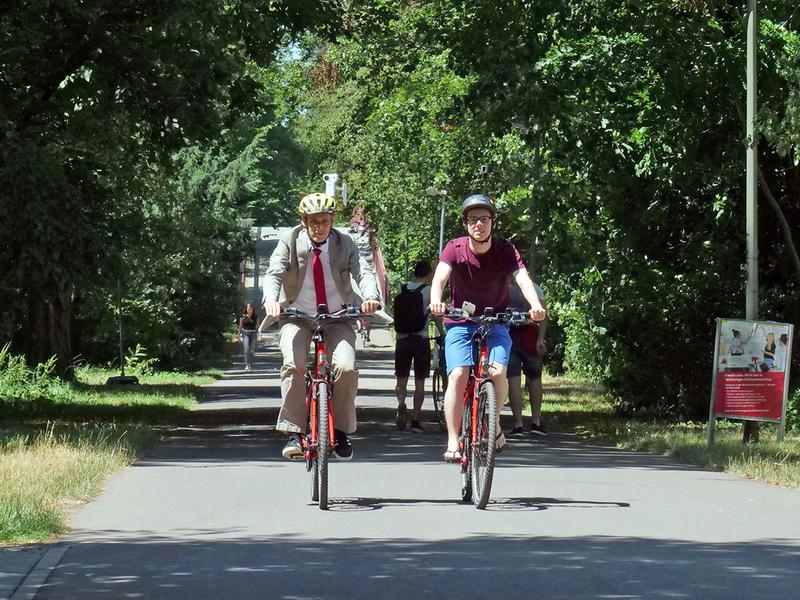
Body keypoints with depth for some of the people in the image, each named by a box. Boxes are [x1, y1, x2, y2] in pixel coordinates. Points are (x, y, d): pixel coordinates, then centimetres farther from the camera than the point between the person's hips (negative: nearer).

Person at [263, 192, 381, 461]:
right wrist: (271, 299, -37)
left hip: (336, 320, 1)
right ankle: (294, 432, -22)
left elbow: (363, 272, -13)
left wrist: (370, 296, -36)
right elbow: (274, 273, -14)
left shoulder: (344, 244, 1)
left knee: (346, 368, -23)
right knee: (294, 365, -28)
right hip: (297, 318, -1)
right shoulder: (290, 242, -2)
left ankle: (341, 431, -5)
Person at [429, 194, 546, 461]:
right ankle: (453, 441, -13)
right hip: (460, 323, 0)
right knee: (458, 375, -21)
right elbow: (440, 277, -27)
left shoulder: (505, 250, -9)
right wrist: (436, 301, -50)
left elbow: (523, 278, -24)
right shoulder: (455, 249, -10)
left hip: (495, 322, 0)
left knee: (497, 371, -23)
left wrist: (536, 305, -46)